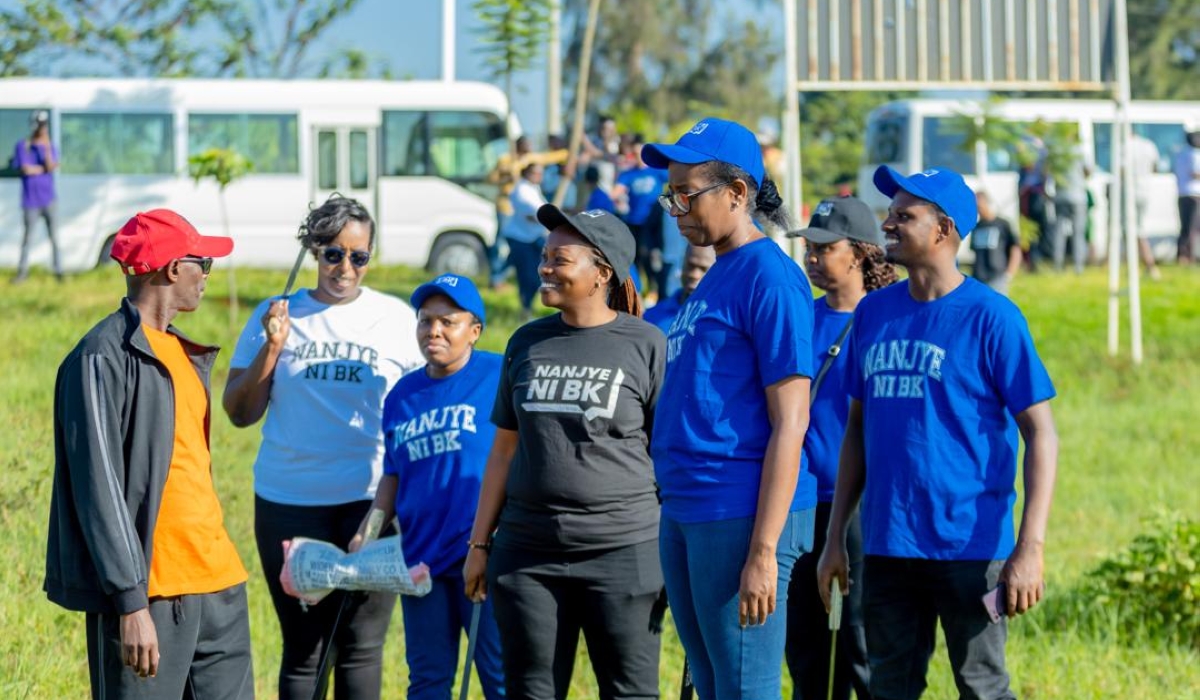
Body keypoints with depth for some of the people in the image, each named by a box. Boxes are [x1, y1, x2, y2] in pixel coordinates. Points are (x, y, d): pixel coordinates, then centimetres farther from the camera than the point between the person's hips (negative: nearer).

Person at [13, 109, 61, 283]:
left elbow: (51, 166, -9)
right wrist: (45, 168, -4)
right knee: (28, 236, 3)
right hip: (31, 200, -1)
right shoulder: (22, 146, 0)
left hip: (49, 199, 1)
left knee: (53, 236, 0)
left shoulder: (51, 147, 7)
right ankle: (22, 270, 12)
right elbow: (25, 169, -10)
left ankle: (58, 270, 4)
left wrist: (47, 148, -20)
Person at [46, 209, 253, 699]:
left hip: (218, 584, 8)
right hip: (150, 592, -8)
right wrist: (131, 602, -20)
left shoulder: (183, 353, 16)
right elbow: (100, 489, -16)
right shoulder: (104, 359, -11)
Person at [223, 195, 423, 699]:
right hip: (290, 503, 1)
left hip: (372, 503, 0)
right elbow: (239, 413, 6)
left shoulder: (396, 318, 5)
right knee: (302, 647, 4)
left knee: (361, 646, 2)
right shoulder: (275, 316, 6)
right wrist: (271, 349, -8)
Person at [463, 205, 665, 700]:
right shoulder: (528, 343, 11)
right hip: (528, 553, 5)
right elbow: (505, 449, 16)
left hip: (622, 549, -5)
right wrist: (479, 543, 14)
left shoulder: (646, 345, -3)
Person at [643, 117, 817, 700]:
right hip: (684, 515, 10)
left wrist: (763, 553, -21)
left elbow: (789, 423, -16)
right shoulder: (714, 279, 17)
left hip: (741, 515, -10)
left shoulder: (770, 279, -11)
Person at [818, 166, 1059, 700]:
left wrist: (1030, 548, -17)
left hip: (969, 548, -6)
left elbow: (1040, 434, -9)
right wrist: (835, 538, 13)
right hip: (886, 547, 6)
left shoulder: (991, 318, -8)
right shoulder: (874, 312, 9)